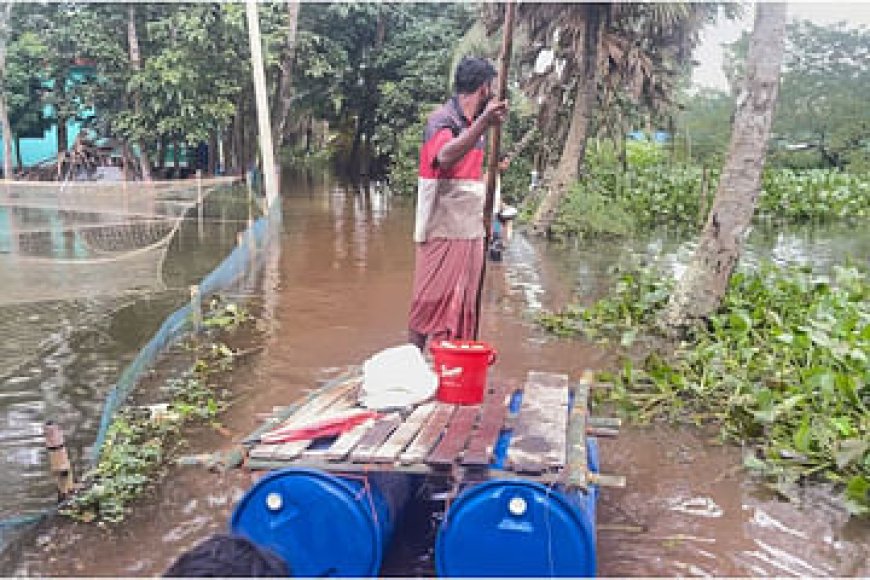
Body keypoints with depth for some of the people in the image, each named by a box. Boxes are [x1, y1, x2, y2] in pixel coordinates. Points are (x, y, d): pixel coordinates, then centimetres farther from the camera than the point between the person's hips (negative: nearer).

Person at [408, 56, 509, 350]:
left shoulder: (473, 124, 14)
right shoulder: (441, 120, -11)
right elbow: (445, 158, -35)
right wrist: (483, 124, -45)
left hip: (470, 232, 8)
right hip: (442, 232, -8)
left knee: (464, 308, 11)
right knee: (430, 304, -2)